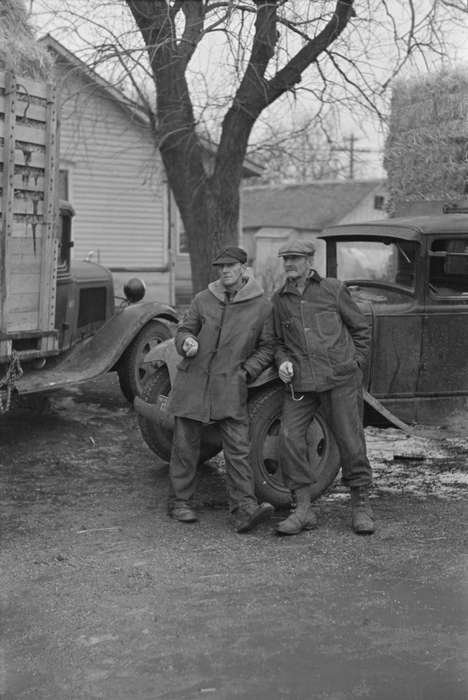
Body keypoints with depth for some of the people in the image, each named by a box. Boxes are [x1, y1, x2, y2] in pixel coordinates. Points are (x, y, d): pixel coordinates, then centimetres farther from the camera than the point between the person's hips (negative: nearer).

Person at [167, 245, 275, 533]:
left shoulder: (262, 306, 0)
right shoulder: (203, 299, 5)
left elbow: (267, 347, 6)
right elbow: (184, 330, 12)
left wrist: (247, 371, -7)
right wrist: (187, 342, -11)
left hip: (230, 387, -2)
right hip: (193, 381, 2)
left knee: (238, 447, -9)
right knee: (186, 444, 8)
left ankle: (245, 509, -11)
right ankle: (180, 503, 20)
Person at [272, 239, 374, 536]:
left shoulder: (333, 289, 2)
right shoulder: (280, 299, 10)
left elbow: (361, 328, 9)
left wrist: (355, 365, 4)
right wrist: (283, 361, 1)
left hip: (341, 377, -3)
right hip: (301, 381, 3)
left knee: (350, 440, -1)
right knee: (290, 437, -9)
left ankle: (361, 506, 16)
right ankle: (304, 510, 0)